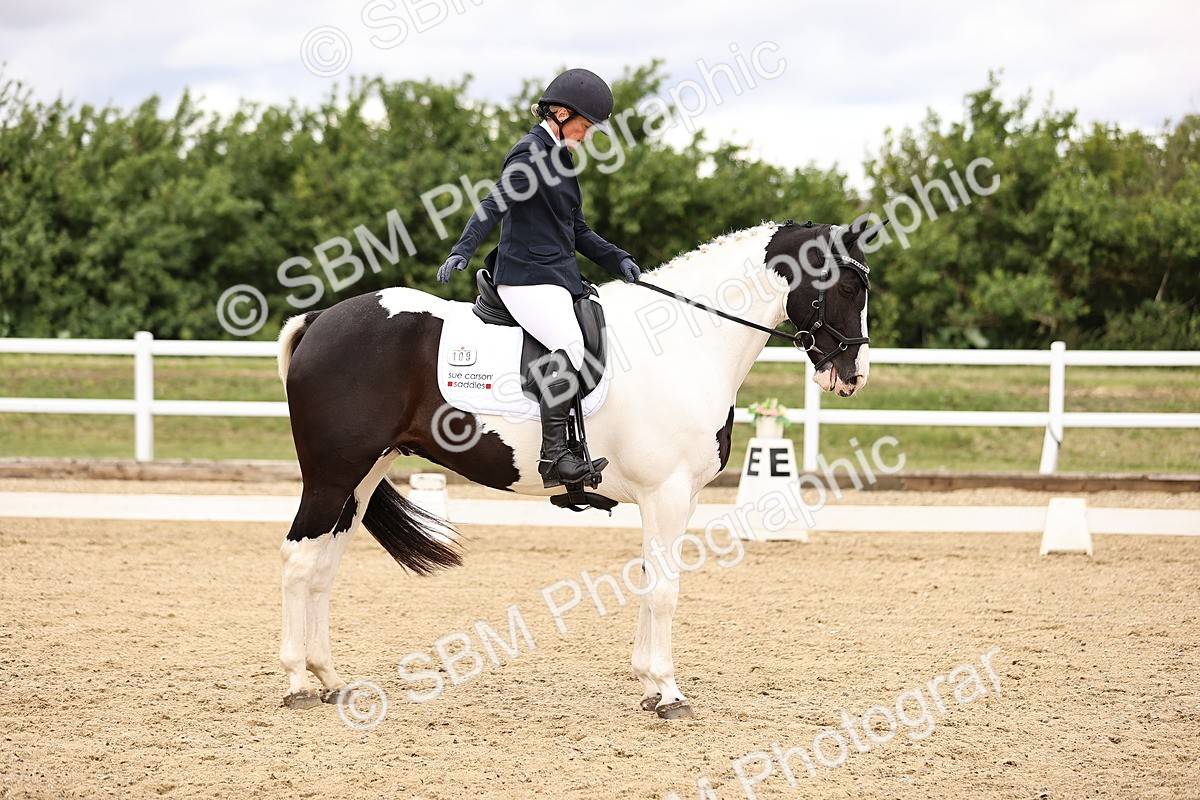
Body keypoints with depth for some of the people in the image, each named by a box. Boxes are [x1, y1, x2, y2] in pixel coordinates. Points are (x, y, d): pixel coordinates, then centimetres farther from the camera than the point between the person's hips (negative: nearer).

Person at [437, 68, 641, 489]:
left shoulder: (562, 158, 20)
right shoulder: (530, 153, -8)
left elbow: (577, 230, 27)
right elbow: (495, 205, -21)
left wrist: (617, 260, 16)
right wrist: (462, 250, -33)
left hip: (560, 277, 10)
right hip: (528, 277, -10)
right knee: (570, 344, -30)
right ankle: (553, 457, -36)